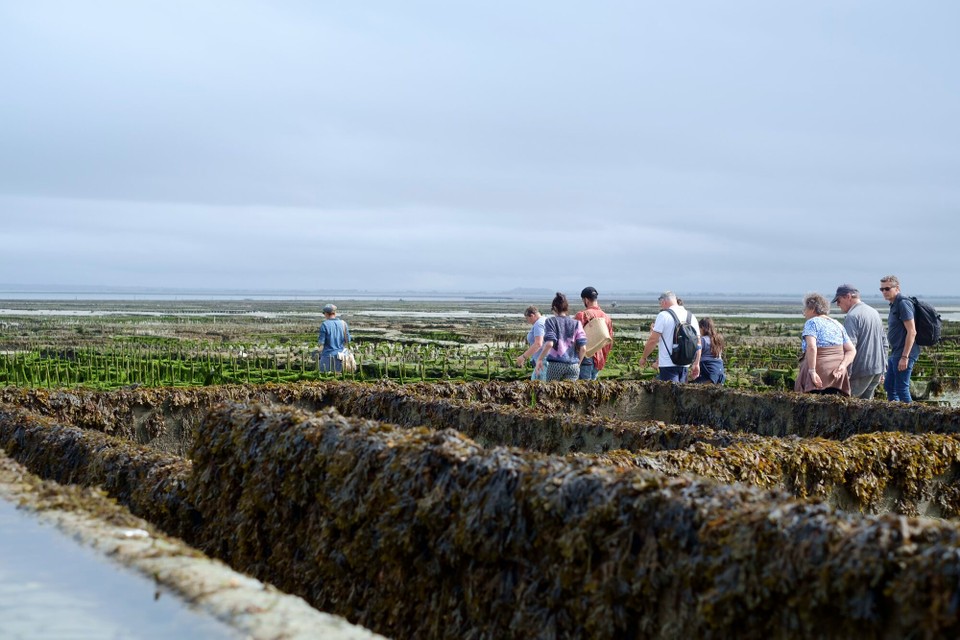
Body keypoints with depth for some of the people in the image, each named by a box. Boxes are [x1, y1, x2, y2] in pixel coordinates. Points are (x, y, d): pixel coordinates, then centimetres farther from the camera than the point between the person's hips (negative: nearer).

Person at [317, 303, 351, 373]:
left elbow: (321, 342, -11)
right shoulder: (343, 324, 1)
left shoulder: (324, 325, -11)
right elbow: (347, 339, 6)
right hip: (339, 355, 4)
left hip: (328, 355, -4)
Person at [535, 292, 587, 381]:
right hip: (573, 365, 2)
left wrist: (539, 359, -2)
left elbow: (549, 344, -13)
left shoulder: (551, 321, 0)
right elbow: (583, 348, 2)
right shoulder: (576, 323, 7)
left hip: (556, 364, -2)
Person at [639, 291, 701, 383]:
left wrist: (643, 357, 2)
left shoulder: (663, 315, -7)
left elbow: (653, 340, -9)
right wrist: (696, 364, 13)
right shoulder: (691, 317, 12)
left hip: (668, 364, -6)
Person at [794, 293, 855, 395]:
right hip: (837, 375, 7)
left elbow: (811, 347, -19)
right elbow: (852, 350, 12)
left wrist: (812, 371, -18)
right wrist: (842, 367, -1)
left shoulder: (812, 323, -2)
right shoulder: (838, 325, 18)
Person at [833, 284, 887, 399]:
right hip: (877, 369, 9)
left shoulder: (852, 316, -12)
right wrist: (882, 370, 26)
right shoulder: (875, 312, 17)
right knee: (866, 400, 13)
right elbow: (884, 342, 22)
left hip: (861, 370, -9)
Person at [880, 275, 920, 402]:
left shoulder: (903, 303, -15)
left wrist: (904, 357, -24)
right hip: (895, 353, 11)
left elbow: (912, 332, -21)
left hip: (904, 354, -11)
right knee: (888, 386, 18)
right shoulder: (894, 305, 16)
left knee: (902, 389, -7)